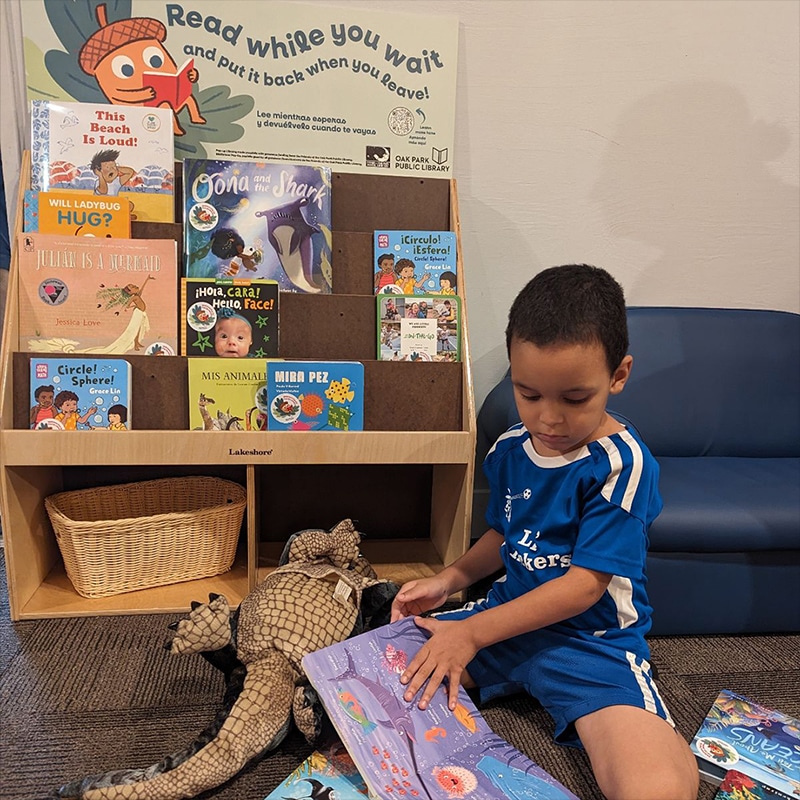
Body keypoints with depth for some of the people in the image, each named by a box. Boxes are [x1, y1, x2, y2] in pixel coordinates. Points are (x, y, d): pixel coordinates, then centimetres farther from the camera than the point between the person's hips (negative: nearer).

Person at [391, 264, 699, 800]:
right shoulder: (510, 450, 1)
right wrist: (450, 580, -1)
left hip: (592, 636, -5)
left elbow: (586, 584, -20)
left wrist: (472, 633, -21)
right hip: (510, 613, 6)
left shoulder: (622, 464, -19)